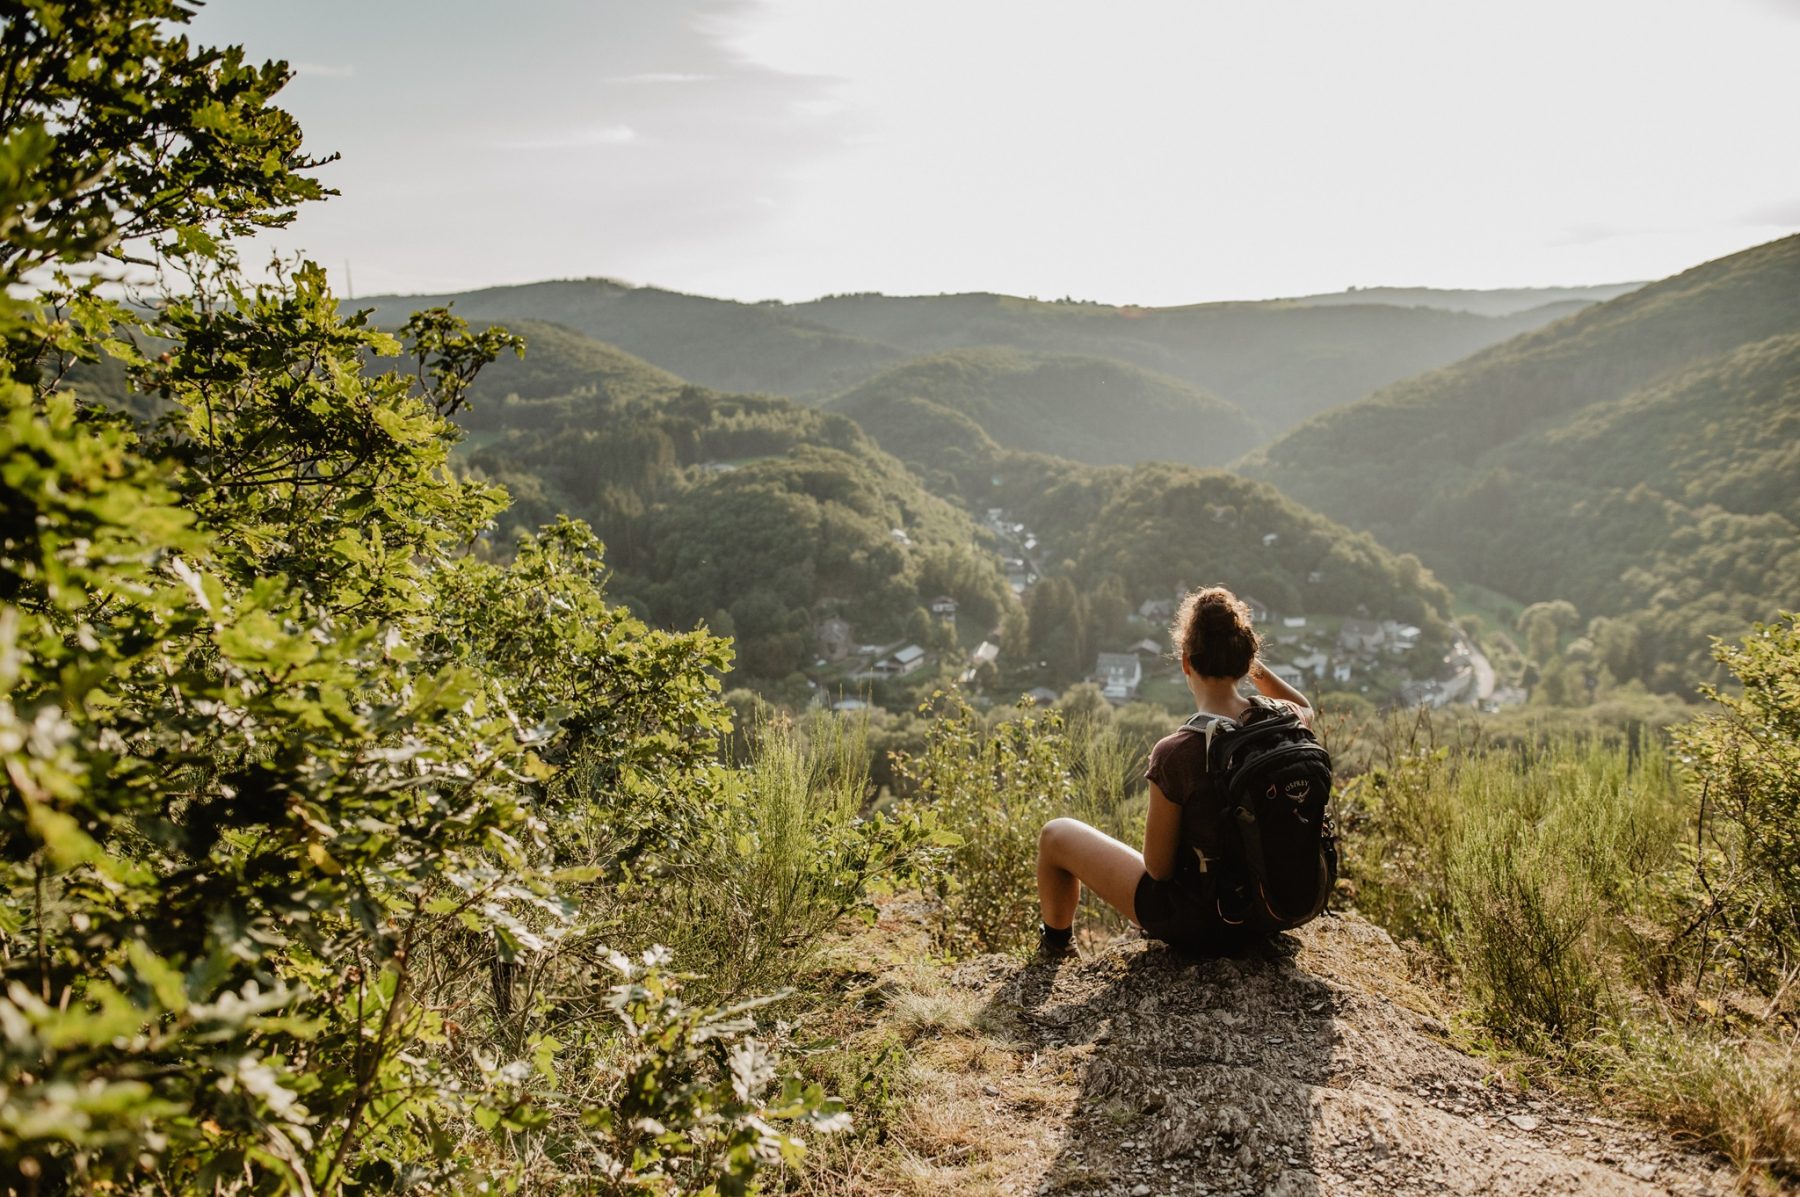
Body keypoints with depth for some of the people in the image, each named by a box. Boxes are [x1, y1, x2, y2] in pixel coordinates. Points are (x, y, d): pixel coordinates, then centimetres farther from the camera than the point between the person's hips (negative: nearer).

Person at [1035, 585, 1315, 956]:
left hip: (1197, 921, -6)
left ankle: (1055, 947, 38)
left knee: (1055, 834, 11)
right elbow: (1305, 710, 15)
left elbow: (1158, 866, -19)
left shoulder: (1174, 754, -30)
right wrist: (1256, 668, 3)